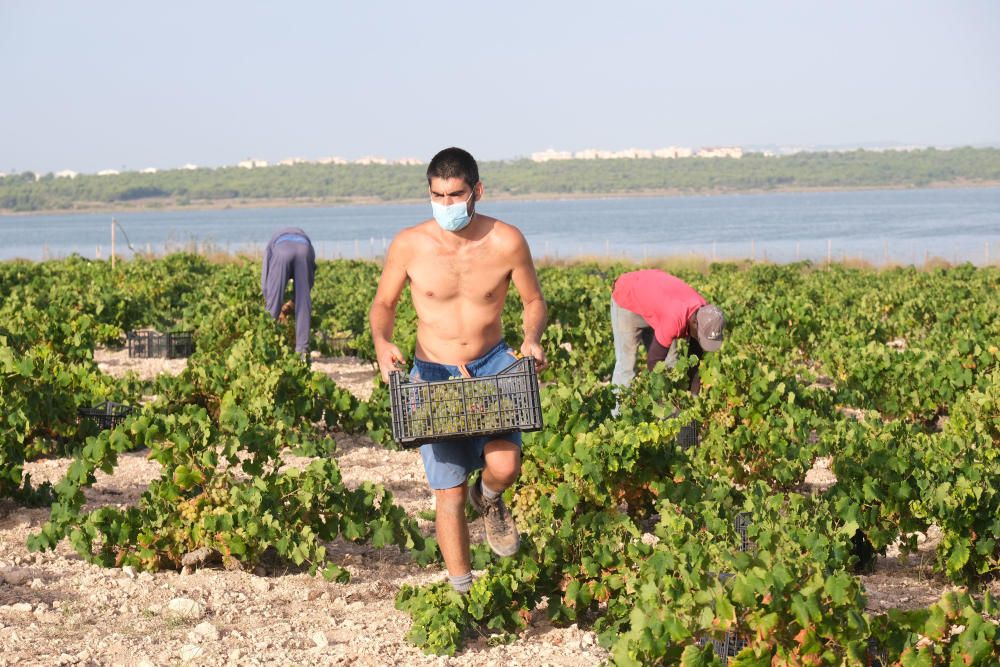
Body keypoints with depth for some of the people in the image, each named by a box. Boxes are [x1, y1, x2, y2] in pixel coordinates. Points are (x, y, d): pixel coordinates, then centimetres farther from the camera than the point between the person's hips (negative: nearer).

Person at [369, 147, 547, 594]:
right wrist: (382, 343, -18)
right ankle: (462, 592, 19)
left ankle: (489, 500, 17)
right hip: (434, 374, 0)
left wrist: (532, 339, -17)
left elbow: (533, 301, 4)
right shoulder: (409, 245, -12)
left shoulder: (506, 242, -12)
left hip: (493, 365, 0)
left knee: (504, 466, -23)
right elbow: (383, 303, 3)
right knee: (450, 491, 0)